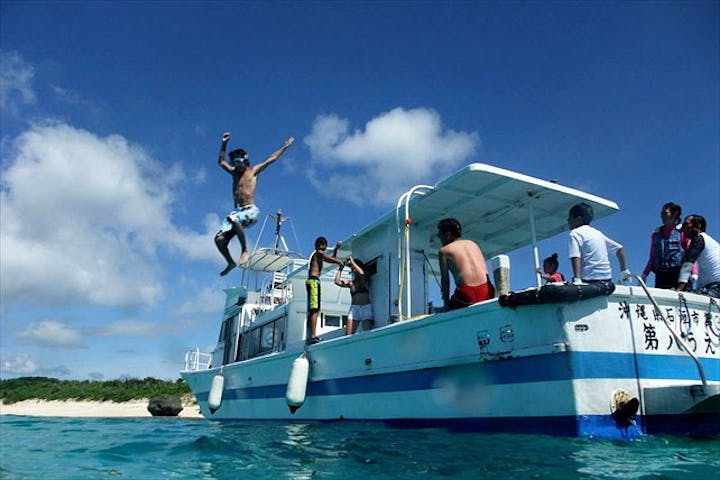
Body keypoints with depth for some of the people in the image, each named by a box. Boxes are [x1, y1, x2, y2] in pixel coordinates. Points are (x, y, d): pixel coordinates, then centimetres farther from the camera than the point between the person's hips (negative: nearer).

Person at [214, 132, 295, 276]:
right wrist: (224, 143, 27)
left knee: (233, 219, -39)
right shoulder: (235, 173, 23)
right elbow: (221, 162, 33)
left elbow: (271, 159, 11)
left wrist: (284, 147, 13)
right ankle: (230, 263, 9)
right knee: (219, 239, -11)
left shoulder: (253, 171, 9)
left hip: (251, 211, -6)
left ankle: (245, 250, -28)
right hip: (237, 211, 6)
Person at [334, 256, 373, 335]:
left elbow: (362, 273, -12)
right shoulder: (350, 283, 17)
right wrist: (340, 268, 10)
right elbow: (337, 281, 8)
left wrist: (352, 262, -3)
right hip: (354, 307, 3)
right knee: (348, 334, -11)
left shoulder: (366, 280, 10)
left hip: (366, 307, -2)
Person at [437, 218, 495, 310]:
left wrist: (446, 303, 13)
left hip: (468, 295, -5)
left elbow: (445, 279, 8)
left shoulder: (444, 251, 9)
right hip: (487, 292, 5)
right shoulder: (472, 243, 23)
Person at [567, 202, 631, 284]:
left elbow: (575, 257, -18)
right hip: (607, 279, 8)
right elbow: (619, 248, 21)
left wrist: (577, 279, -27)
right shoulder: (598, 233, 20)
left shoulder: (575, 233, -3)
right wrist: (624, 270, 23)